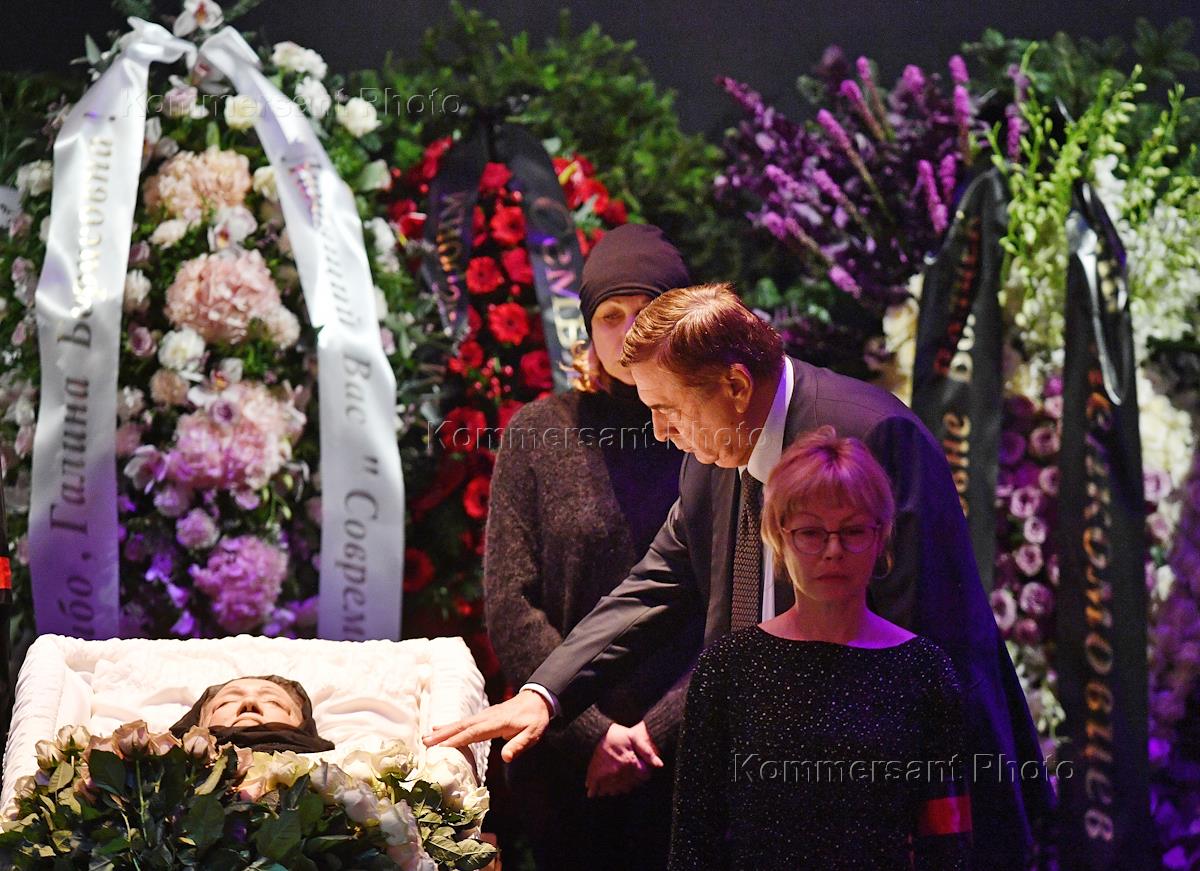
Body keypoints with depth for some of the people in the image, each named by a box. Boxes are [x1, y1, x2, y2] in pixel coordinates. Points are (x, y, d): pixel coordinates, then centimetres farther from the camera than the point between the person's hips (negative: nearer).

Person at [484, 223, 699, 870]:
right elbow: (509, 605, 0)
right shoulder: (539, 432, 4)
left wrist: (657, 731, -9)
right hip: (563, 758, 1)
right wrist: (592, 733, -8)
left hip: (685, 755, -1)